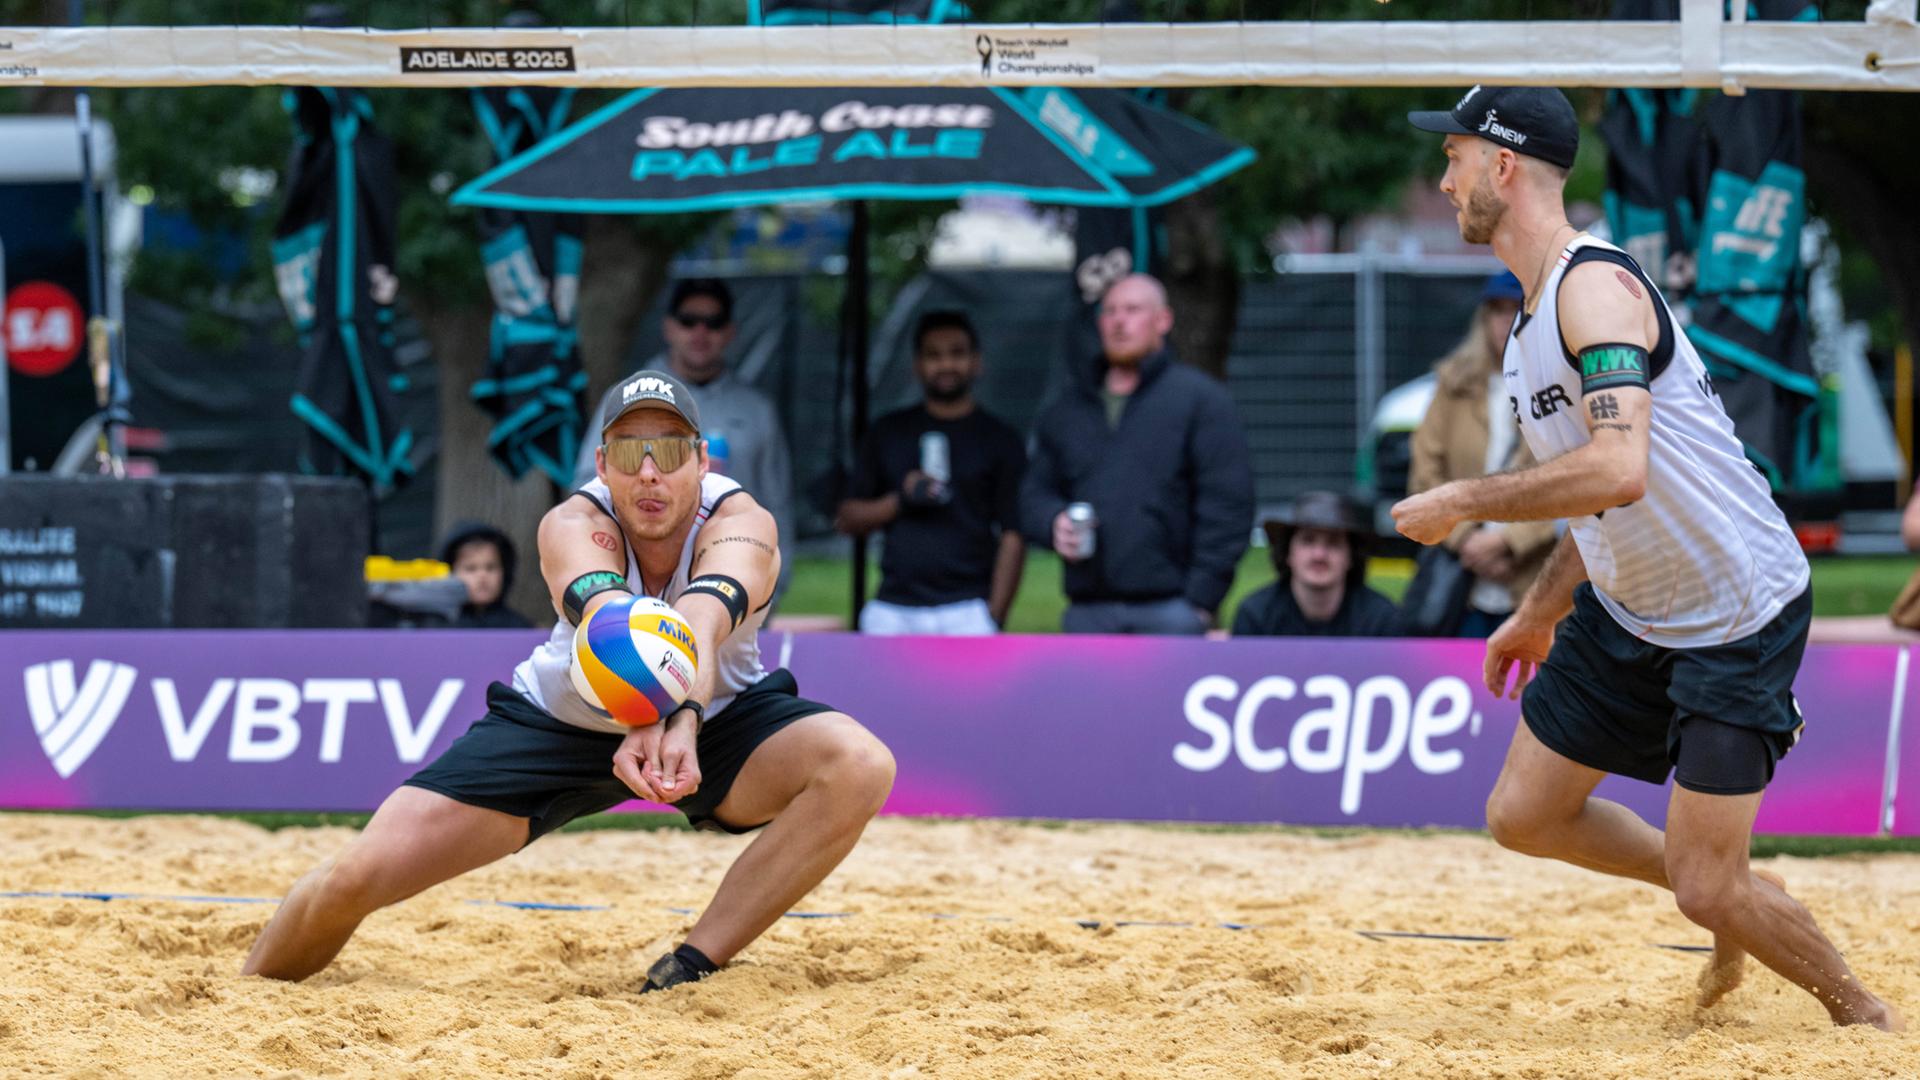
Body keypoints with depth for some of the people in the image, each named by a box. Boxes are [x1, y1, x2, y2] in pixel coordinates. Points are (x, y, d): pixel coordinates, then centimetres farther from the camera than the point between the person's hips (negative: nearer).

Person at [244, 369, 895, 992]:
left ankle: (694, 966, -26)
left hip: (716, 716, 0)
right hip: (560, 722, 0)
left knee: (860, 766, -31)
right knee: (356, 877, -15)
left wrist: (682, 721, -71)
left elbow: (701, 624, -50)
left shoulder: (742, 525, -27)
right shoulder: (572, 526, -27)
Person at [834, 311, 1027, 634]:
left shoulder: (1000, 440, 8)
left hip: (967, 611, -3)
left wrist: (994, 618, -7)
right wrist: (899, 501, -4)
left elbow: (1013, 537, 3)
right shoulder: (889, 432, 16)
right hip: (891, 611, 3)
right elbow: (847, 519, 15)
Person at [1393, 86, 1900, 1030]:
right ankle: (1737, 908, 30)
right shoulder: (1536, 313, 9)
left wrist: (1459, 503, -28)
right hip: (1626, 611, 10)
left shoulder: (1595, 286, -22)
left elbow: (1617, 471, -36)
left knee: (1711, 893, -8)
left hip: (1738, 618, -10)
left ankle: (1863, 1016, 16)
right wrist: (1540, 613, 25)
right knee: (1524, 814, 11)